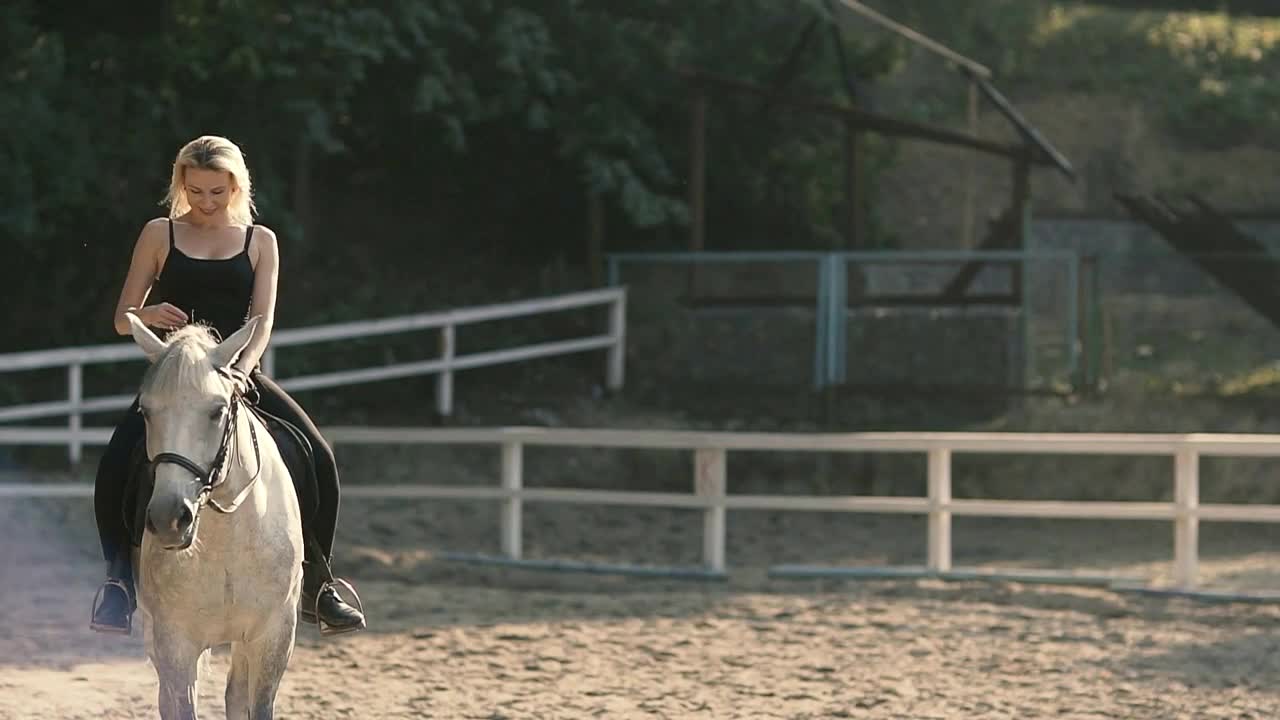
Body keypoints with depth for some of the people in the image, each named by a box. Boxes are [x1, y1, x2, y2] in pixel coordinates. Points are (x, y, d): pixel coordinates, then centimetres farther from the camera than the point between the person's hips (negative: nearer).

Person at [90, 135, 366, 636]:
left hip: (238, 373, 1)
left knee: (318, 460, -19)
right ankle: (120, 578, -13)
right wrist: (149, 314, -18)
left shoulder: (259, 242, 10)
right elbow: (123, 318, 7)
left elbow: (263, 318, -1)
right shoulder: (160, 235, 8)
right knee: (116, 464, -27)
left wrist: (244, 365, -22)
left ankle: (316, 584, -6)